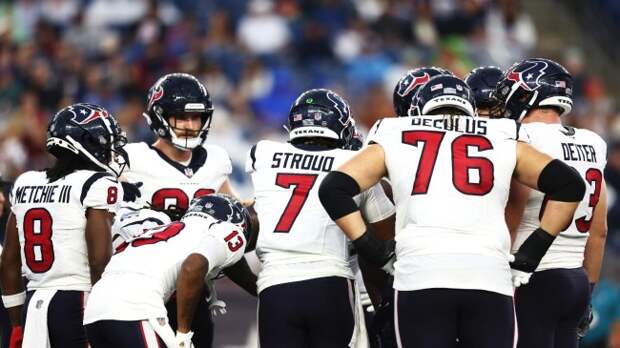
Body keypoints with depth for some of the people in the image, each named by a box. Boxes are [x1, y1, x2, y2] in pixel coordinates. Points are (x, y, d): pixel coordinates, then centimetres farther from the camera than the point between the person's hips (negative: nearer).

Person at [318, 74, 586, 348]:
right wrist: (531, 253, 17)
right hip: (489, 276, 1)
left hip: (420, 277, 0)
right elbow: (569, 185, 15)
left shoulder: (394, 140, 21)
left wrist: (375, 252, 15)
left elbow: (335, 189, 13)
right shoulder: (503, 140, 22)